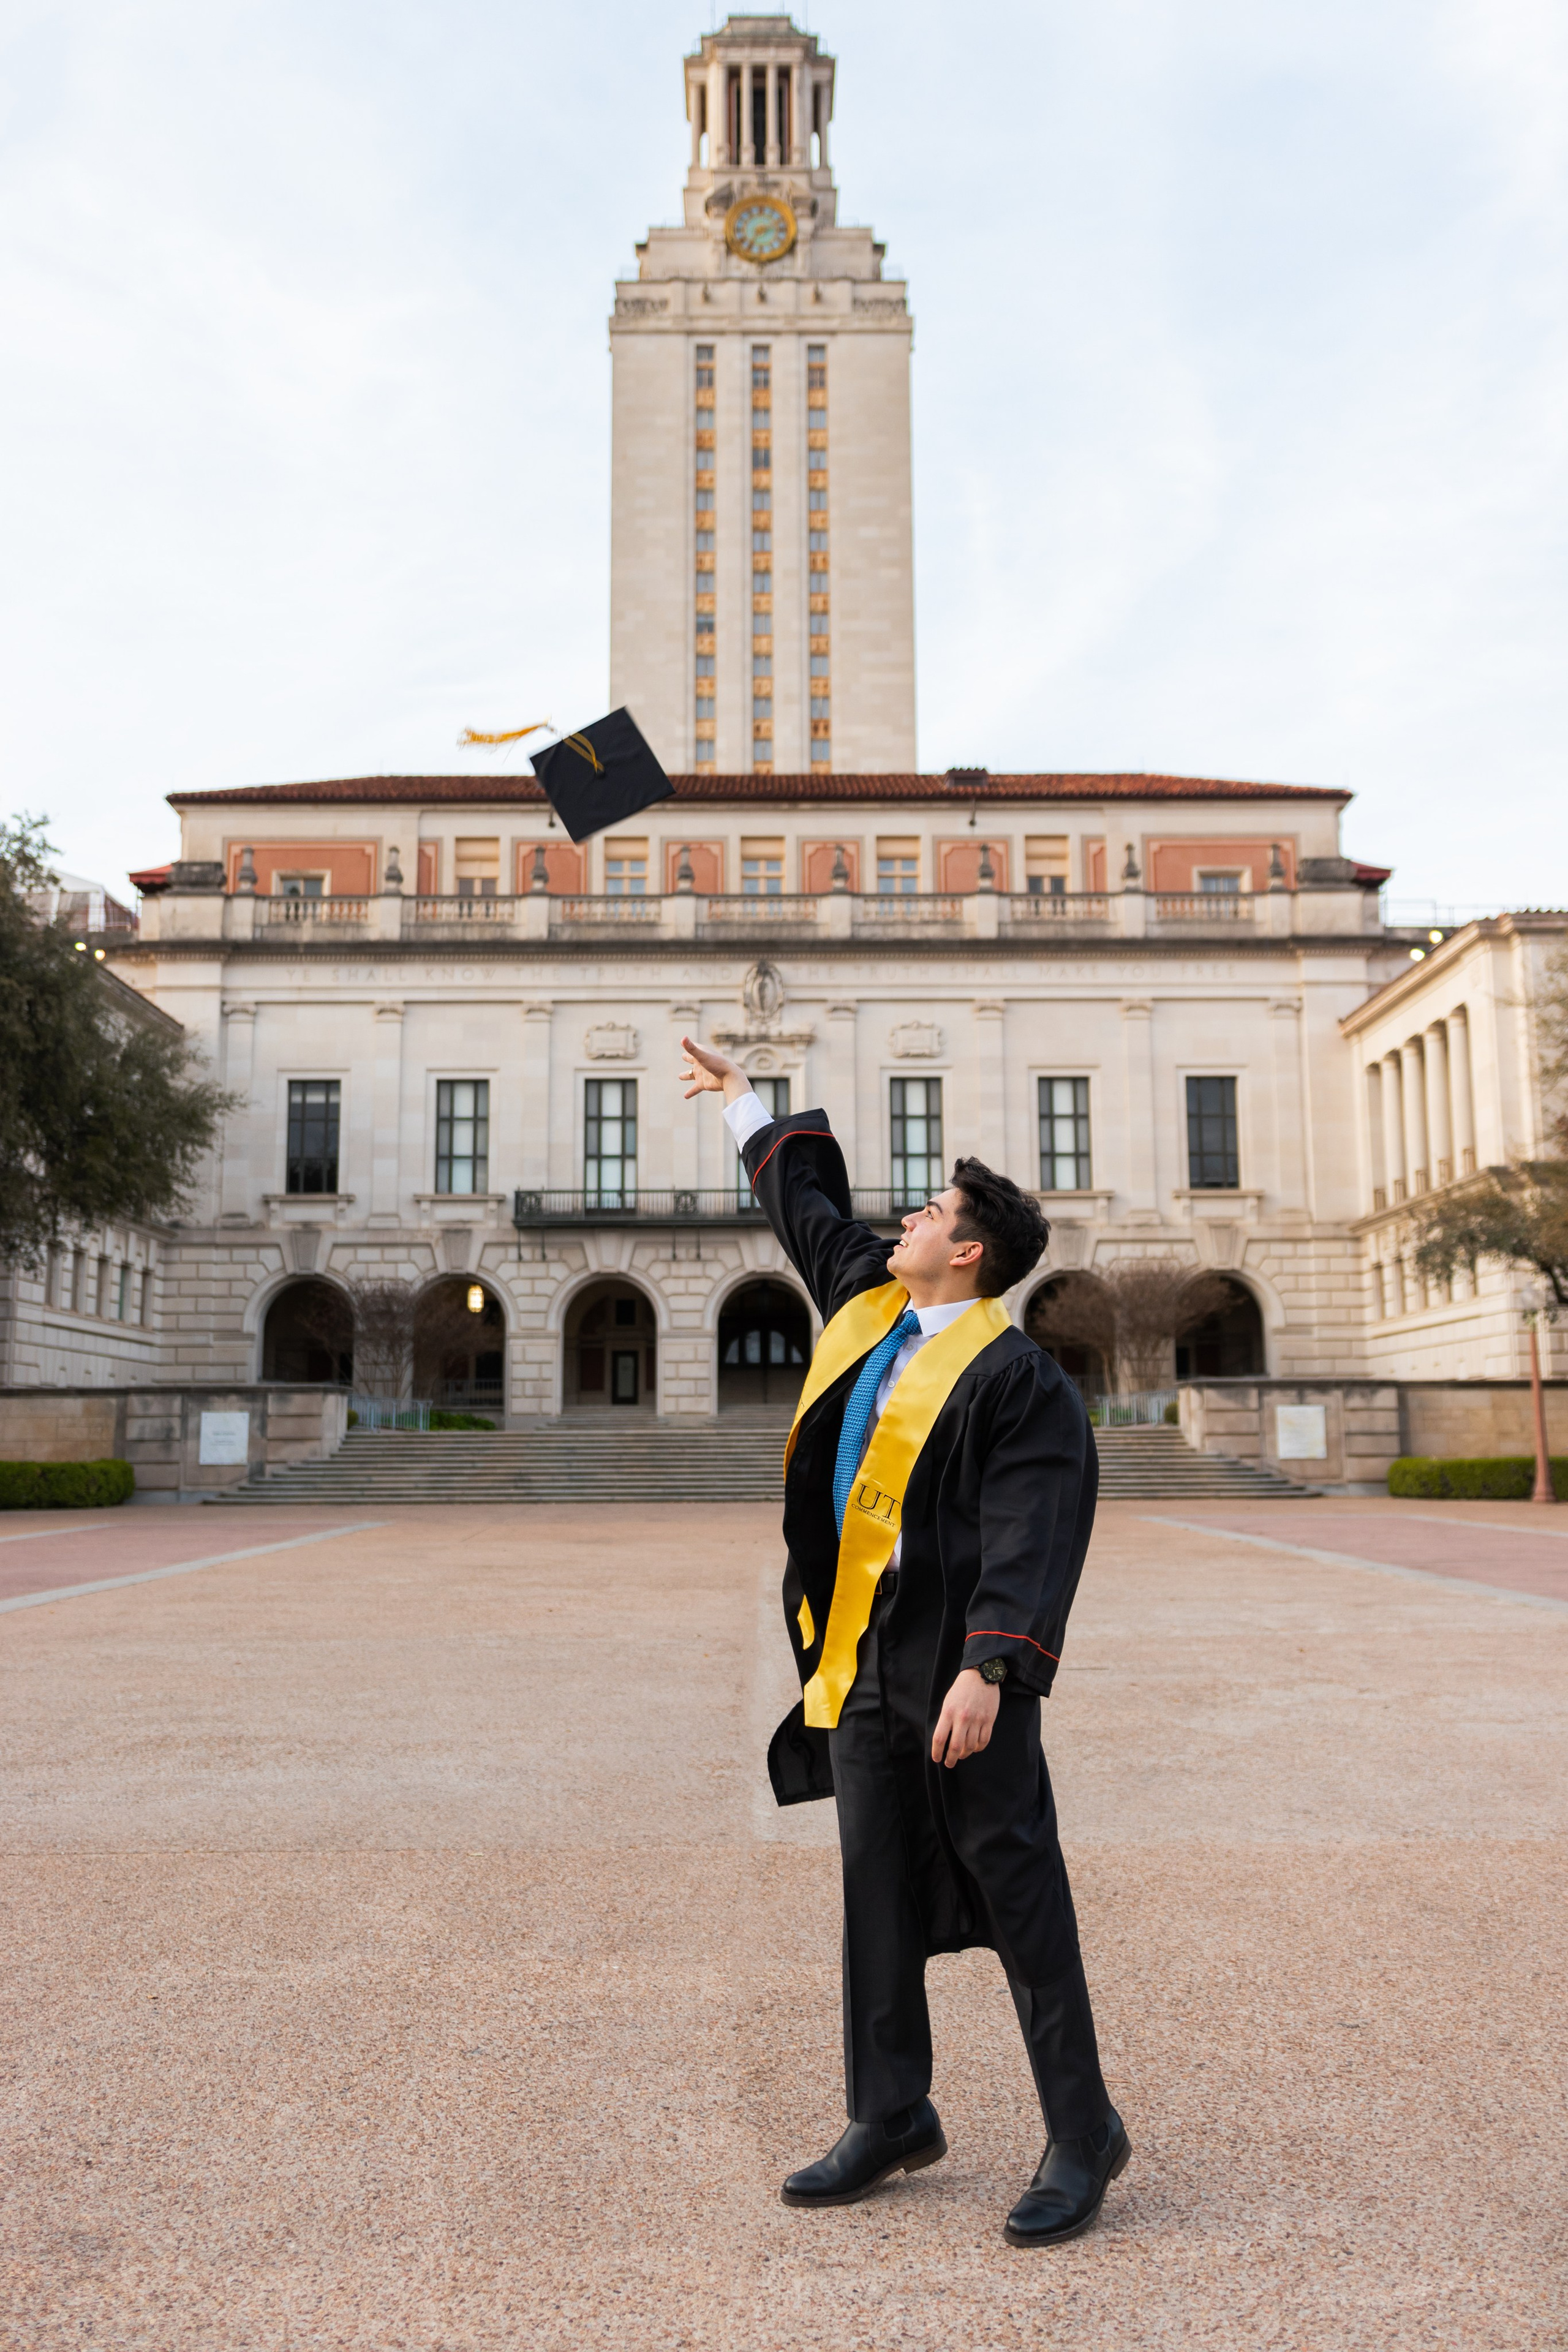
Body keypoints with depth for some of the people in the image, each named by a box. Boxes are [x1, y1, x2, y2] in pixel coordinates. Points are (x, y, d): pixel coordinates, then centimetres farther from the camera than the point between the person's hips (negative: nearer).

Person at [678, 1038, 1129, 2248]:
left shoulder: (1015, 1376, -12)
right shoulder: (866, 1300, 11)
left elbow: (1032, 1536, -18)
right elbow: (808, 1203, 27)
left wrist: (987, 1668, -27)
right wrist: (746, 1098, 37)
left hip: (957, 1670, -8)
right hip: (858, 1658, 8)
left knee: (1018, 1888, 1)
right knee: (877, 1894, 15)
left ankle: (1084, 2134, 15)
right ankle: (892, 2118, 29)